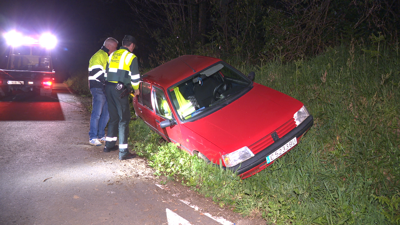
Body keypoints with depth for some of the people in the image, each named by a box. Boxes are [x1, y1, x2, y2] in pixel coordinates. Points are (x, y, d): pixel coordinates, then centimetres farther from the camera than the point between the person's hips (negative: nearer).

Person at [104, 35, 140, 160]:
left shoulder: (112, 55, 18)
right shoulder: (131, 57, -3)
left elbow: (107, 72, 21)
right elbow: (135, 76, -4)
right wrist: (136, 89, 12)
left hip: (108, 87, 7)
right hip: (120, 90, -7)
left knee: (114, 117, 19)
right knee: (124, 119, -5)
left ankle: (109, 145, 26)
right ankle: (123, 152, -6)